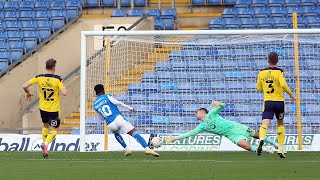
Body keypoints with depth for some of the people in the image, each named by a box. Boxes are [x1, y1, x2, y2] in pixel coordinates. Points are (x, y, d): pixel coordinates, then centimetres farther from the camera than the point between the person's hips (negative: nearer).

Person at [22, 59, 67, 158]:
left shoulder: (39, 78, -7)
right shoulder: (58, 79, -16)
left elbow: (24, 86, -10)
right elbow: (64, 93, -23)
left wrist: (28, 93, 11)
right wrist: (62, 85, -2)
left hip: (43, 108, 4)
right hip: (54, 109, -4)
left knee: (45, 126, 28)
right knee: (54, 130, 5)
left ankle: (44, 143, 20)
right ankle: (46, 144, -20)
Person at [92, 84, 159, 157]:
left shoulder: (95, 105, 17)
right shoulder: (107, 97, 5)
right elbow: (118, 103, -6)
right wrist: (129, 107, 3)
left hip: (110, 125, 4)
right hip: (118, 118, -4)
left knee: (116, 133, 38)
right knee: (134, 133, -10)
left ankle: (127, 149, 26)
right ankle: (147, 149, -30)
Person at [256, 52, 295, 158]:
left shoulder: (262, 73, 5)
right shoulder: (279, 72, -5)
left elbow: (259, 88, 14)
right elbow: (283, 85, -21)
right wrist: (291, 94, -7)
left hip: (268, 102, 1)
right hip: (279, 101, -1)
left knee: (265, 124, -11)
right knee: (280, 124, 18)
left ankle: (261, 139, -44)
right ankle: (281, 149, 17)